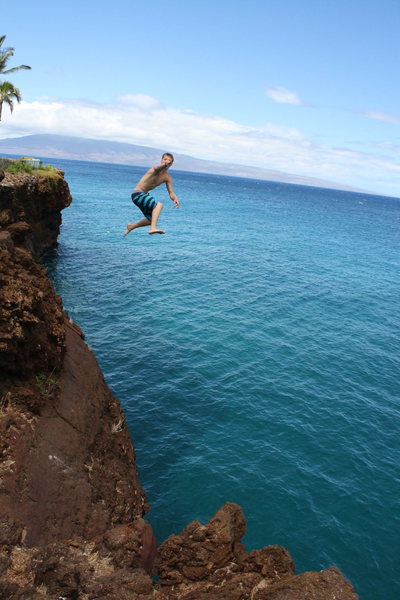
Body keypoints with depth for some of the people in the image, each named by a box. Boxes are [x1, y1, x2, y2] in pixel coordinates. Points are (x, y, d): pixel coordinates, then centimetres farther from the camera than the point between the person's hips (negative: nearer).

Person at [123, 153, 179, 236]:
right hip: (137, 194, -9)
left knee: (152, 219, 22)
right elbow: (157, 168, -44)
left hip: (144, 195, 9)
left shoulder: (167, 177, 4)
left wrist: (175, 199, -19)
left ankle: (131, 226, 42)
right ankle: (153, 228, -38)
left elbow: (171, 192, 3)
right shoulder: (156, 170, -19)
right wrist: (164, 164, -67)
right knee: (159, 205, -31)